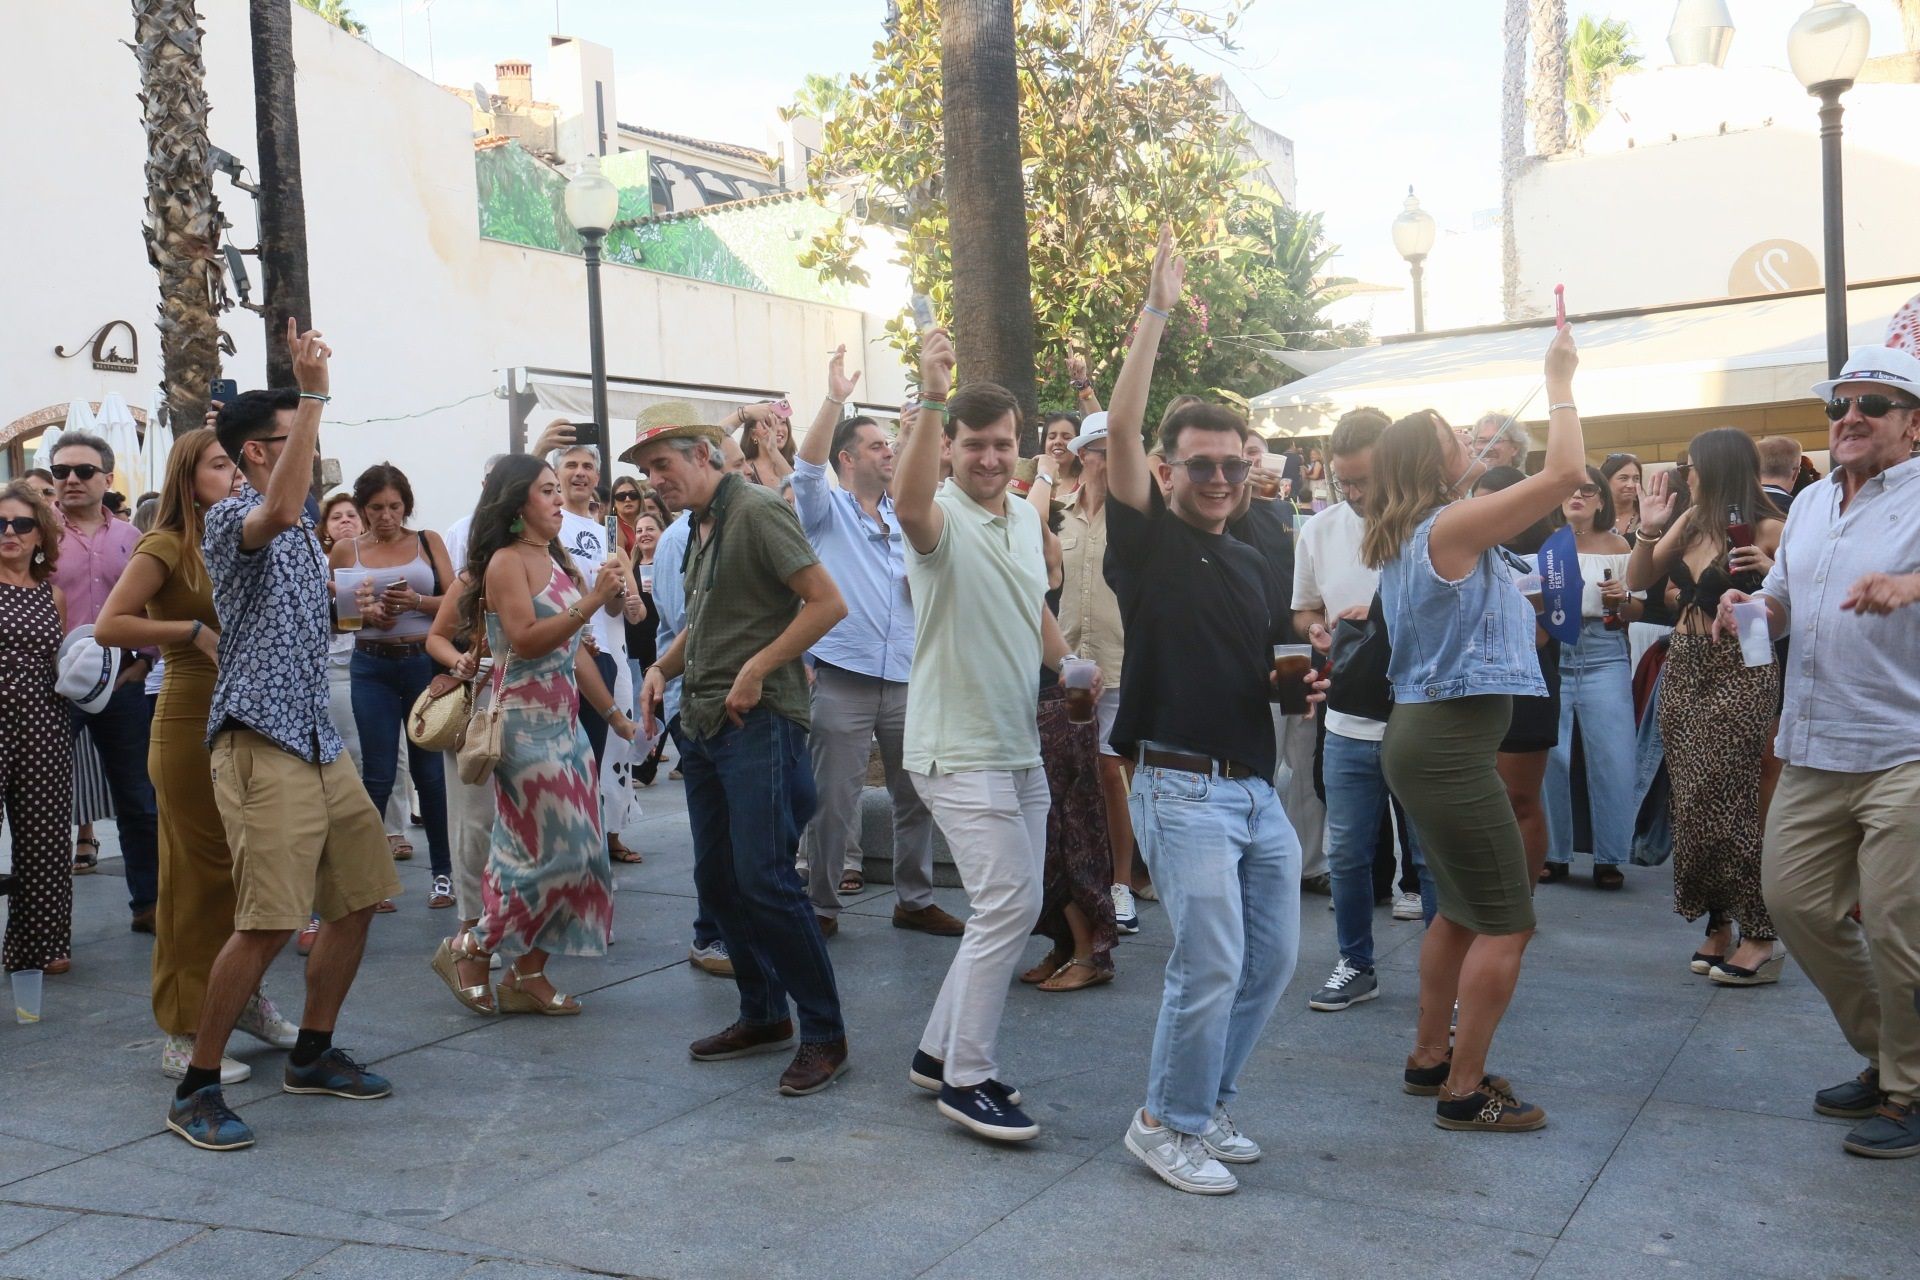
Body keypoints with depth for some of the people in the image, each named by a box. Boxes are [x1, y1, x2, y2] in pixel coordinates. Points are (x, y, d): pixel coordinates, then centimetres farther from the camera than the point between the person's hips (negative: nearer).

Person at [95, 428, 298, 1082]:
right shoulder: (167, 546, -6)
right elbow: (108, 626, -14)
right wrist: (194, 631, -18)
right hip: (192, 725, -6)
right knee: (196, 876, -2)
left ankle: (246, 998, 27)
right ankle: (183, 1035, 7)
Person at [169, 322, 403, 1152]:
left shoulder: (303, 527, 18)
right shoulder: (231, 520, -10)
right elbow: (279, 511, -34)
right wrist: (313, 395, -31)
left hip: (320, 742, 9)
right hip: (262, 747, -9)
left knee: (358, 898, 11)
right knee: (267, 922, -12)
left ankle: (313, 1055, 25)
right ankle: (197, 1089, 1)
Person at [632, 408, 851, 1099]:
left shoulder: (757, 510, -11)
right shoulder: (699, 527, 16)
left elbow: (827, 603, -17)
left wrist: (756, 672, -18)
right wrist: (663, 669, 9)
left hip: (759, 724, -9)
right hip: (703, 725, 9)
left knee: (764, 880, -9)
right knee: (716, 879, 11)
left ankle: (824, 1034, 3)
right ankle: (762, 1015, 26)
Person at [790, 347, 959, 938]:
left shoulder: (906, 520, 17)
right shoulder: (827, 511, 3)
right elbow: (807, 466, -17)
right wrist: (834, 400, -24)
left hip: (906, 679, 5)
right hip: (843, 680, -5)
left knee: (916, 796, 10)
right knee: (833, 802, 0)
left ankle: (915, 900, 23)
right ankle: (822, 905, 14)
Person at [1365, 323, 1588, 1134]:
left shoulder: (1410, 536, 12)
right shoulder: (1454, 525, -14)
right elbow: (1566, 472, -16)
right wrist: (1559, 383, -4)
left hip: (1426, 733, 10)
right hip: (1448, 742, -10)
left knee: (1462, 909, 19)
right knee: (1508, 922, -4)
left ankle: (1430, 1060, 28)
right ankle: (1463, 1094, 2)